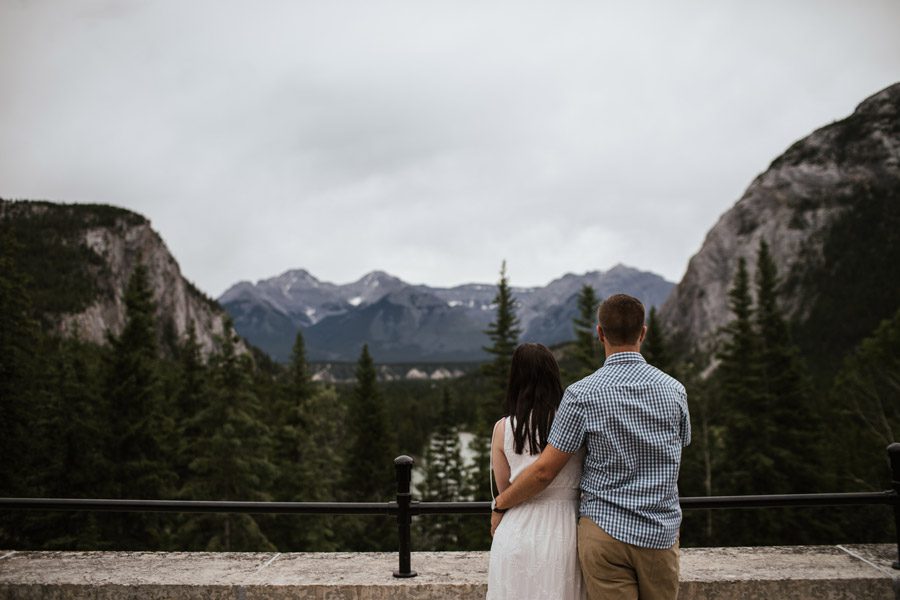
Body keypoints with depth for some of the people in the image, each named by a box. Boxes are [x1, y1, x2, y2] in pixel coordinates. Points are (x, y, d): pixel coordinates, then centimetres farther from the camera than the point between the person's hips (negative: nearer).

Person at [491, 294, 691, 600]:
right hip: (661, 534, 3)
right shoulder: (674, 390, 0)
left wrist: (500, 505, 6)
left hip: (606, 529, -3)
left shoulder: (583, 393, -12)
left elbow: (545, 470, -10)